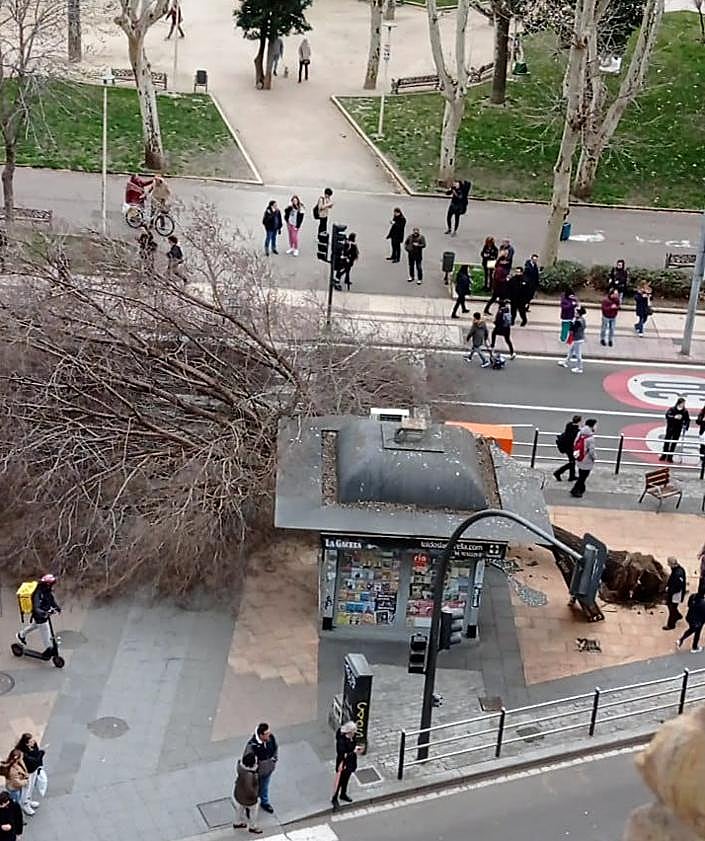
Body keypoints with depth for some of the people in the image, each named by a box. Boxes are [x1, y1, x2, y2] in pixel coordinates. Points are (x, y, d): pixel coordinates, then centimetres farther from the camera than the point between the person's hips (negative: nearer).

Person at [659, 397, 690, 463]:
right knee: (667, 441, 2)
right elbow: (667, 415, -18)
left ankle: (670, 457, 10)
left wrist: (685, 427, -8)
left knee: (674, 443, 4)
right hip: (670, 427, -2)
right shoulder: (672, 409, -7)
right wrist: (674, 417, -31)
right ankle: (663, 456, 10)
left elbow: (687, 420, 4)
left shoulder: (685, 412, 0)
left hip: (678, 429, 2)